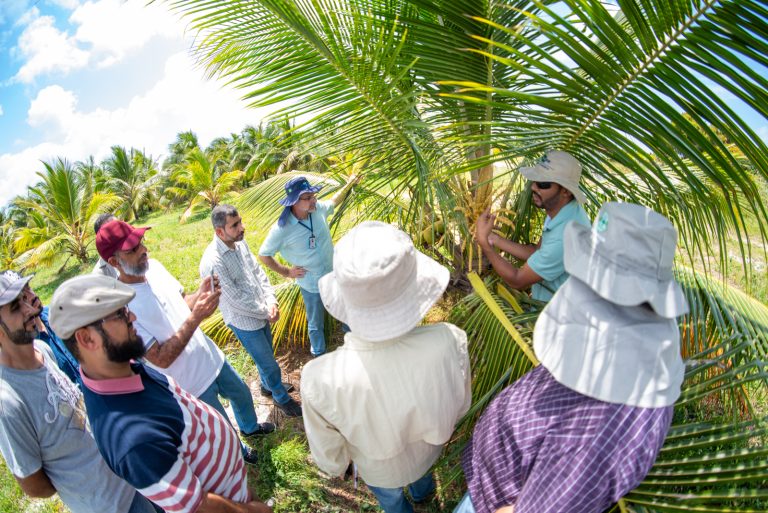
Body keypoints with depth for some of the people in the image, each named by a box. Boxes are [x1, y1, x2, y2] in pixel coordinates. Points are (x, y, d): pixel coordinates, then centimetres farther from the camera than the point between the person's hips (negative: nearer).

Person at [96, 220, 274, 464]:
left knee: (242, 394, 29)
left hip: (211, 356, 6)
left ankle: (250, 426, 60)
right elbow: (161, 359, -27)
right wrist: (195, 318, -36)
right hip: (192, 383, -6)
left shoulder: (154, 266, -9)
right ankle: (237, 452, 52)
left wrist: (200, 294, -17)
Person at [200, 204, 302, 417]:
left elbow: (258, 272, 1)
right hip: (245, 322, -7)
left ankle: (268, 385, 54)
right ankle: (281, 397, 36)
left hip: (262, 314, 7)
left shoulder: (240, 242, -6)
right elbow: (236, 300, -25)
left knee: (266, 354, 27)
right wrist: (266, 312, -13)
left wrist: (271, 302, -11)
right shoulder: (212, 263, -30)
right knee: (269, 364, 10)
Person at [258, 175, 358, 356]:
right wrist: (286, 272, -9)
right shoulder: (282, 229, -27)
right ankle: (319, 355, 46)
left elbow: (333, 202, 12)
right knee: (316, 325, 18)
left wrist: (348, 185, 16)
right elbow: (263, 255, -12)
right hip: (311, 285, -5)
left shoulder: (318, 209, -14)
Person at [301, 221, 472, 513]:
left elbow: (328, 455, -22)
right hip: (428, 451, 2)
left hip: (380, 470, -2)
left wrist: (337, 468, 3)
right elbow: (459, 406, -17)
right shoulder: (449, 342, -40)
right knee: (421, 472, 40)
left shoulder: (319, 379, -44)